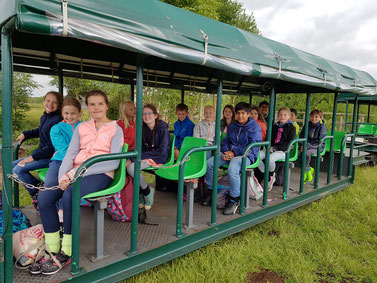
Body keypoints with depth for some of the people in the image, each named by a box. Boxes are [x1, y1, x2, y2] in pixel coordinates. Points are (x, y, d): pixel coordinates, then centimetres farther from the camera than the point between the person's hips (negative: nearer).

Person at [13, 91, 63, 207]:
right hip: (41, 153, 10)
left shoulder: (57, 120, -20)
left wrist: (34, 156, -19)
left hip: (50, 157, -10)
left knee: (19, 169, -18)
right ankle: (36, 190, 11)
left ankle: (36, 192, 0)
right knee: (12, 166, 11)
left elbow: (53, 145, -22)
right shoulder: (44, 117, 9)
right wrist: (25, 134, 21)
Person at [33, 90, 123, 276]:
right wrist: (63, 176, -12)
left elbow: (114, 163, -9)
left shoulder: (115, 129, 3)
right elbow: (70, 154, 9)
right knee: (44, 196, -19)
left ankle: (66, 253, -18)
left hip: (101, 174, -5)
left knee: (69, 195, -32)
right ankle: (52, 251, -7)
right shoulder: (81, 128, 18)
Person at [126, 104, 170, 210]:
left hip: (159, 158, -7)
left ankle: (147, 191, -6)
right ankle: (140, 192, -6)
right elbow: (142, 147, 13)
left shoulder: (162, 129, -12)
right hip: (147, 155, 7)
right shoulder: (144, 128, 9)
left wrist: (140, 156, -20)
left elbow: (162, 151, -17)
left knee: (131, 167, -28)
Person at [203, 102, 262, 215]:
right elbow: (226, 141, 18)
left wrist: (234, 153, -16)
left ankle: (234, 199, -19)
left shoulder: (255, 127, -3)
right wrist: (226, 152, -5)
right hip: (231, 153, 6)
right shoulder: (232, 126, 18)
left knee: (232, 169, -38)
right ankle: (211, 191, 5)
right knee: (209, 163, -14)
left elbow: (253, 147, -12)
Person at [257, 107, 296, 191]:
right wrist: (269, 147, -3)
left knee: (270, 159, -34)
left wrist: (275, 148, -16)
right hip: (272, 149, 5)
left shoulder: (291, 128, 1)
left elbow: (289, 144, -7)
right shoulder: (274, 126, 17)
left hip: (283, 151, -5)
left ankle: (271, 176, -5)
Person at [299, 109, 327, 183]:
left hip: (318, 148, -5)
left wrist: (309, 146, -26)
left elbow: (319, 142, -14)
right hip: (307, 146, 5)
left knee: (306, 153, -35)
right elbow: (301, 136, 10)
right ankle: (309, 169, -5)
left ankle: (304, 172, -19)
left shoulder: (322, 128, -7)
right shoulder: (307, 125, 7)